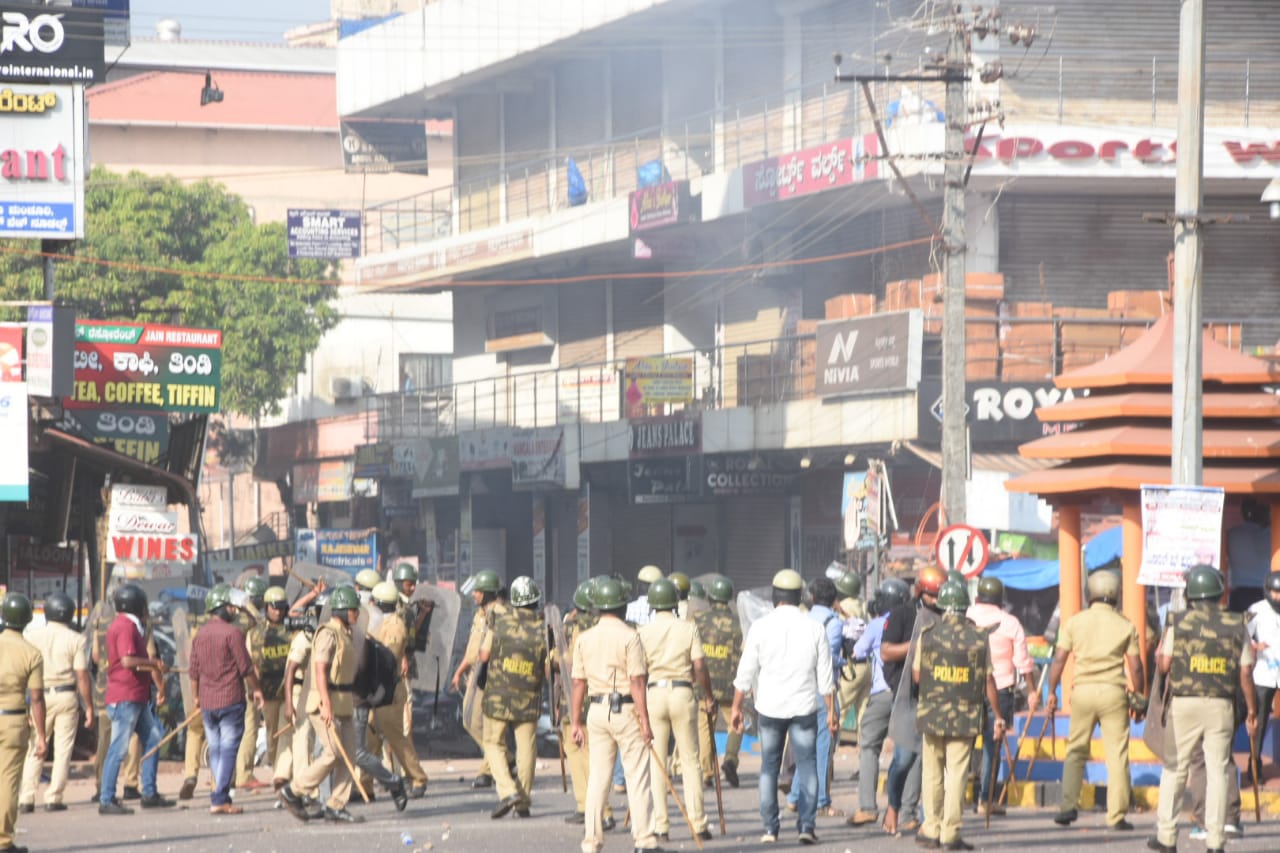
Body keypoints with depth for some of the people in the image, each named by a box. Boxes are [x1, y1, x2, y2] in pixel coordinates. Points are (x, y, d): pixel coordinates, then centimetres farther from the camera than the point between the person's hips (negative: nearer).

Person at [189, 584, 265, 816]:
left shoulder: (200, 635, 9)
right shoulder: (232, 633, -10)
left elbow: (194, 671, 13)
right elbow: (245, 667, -10)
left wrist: (196, 697, 24)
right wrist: (255, 689, 3)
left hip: (207, 702, 6)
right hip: (230, 699, -6)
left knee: (215, 749, 13)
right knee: (228, 749, -6)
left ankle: (221, 795, 14)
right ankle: (220, 799, -12)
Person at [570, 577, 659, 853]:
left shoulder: (584, 638, 6)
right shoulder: (629, 636, -9)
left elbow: (579, 684, 6)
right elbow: (637, 682, -13)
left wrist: (576, 723, 11)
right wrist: (645, 722, -11)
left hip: (596, 711, 5)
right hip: (625, 711, -5)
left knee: (597, 777, 8)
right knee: (637, 776, -1)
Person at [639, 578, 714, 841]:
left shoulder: (643, 632, 2)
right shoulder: (688, 628, 1)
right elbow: (699, 666, -4)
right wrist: (708, 697, 6)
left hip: (653, 694, 0)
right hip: (682, 692, 0)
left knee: (655, 762, 4)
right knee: (690, 760, 6)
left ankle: (660, 826, 0)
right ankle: (698, 824, 4)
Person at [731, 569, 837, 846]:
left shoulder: (761, 627, -4)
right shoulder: (814, 628, -1)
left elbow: (746, 672, -2)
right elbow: (825, 677, 2)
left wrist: (736, 708, 6)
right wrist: (831, 711, 11)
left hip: (769, 708, 0)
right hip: (804, 708, 0)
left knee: (769, 768, 8)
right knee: (807, 766, 4)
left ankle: (770, 828, 7)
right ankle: (806, 825, -5)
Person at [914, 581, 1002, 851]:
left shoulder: (927, 634, -2)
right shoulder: (979, 637, -3)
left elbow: (916, 675, 4)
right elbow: (988, 680, -1)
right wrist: (998, 716, 8)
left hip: (932, 714, 1)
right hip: (965, 717, -1)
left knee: (933, 773, 11)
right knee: (957, 773, 1)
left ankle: (931, 830, 13)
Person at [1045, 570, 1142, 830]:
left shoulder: (1075, 622, 4)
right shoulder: (1125, 626, 3)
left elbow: (1059, 659, 1)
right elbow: (1135, 666, 1)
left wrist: (1052, 692, 8)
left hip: (1083, 690, 1)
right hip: (1113, 691, -1)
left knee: (1076, 750, 12)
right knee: (1117, 755, 2)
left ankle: (1068, 807, 3)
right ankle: (1117, 816, 0)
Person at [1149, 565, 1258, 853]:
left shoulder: (1178, 623, -3)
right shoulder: (1236, 627, 2)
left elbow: (1164, 665, -2)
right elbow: (1245, 673, 1)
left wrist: (1159, 651, 19)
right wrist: (1252, 710, 9)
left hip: (1184, 703, -1)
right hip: (1221, 707, 1)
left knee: (1175, 769, 8)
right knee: (1217, 771, 3)